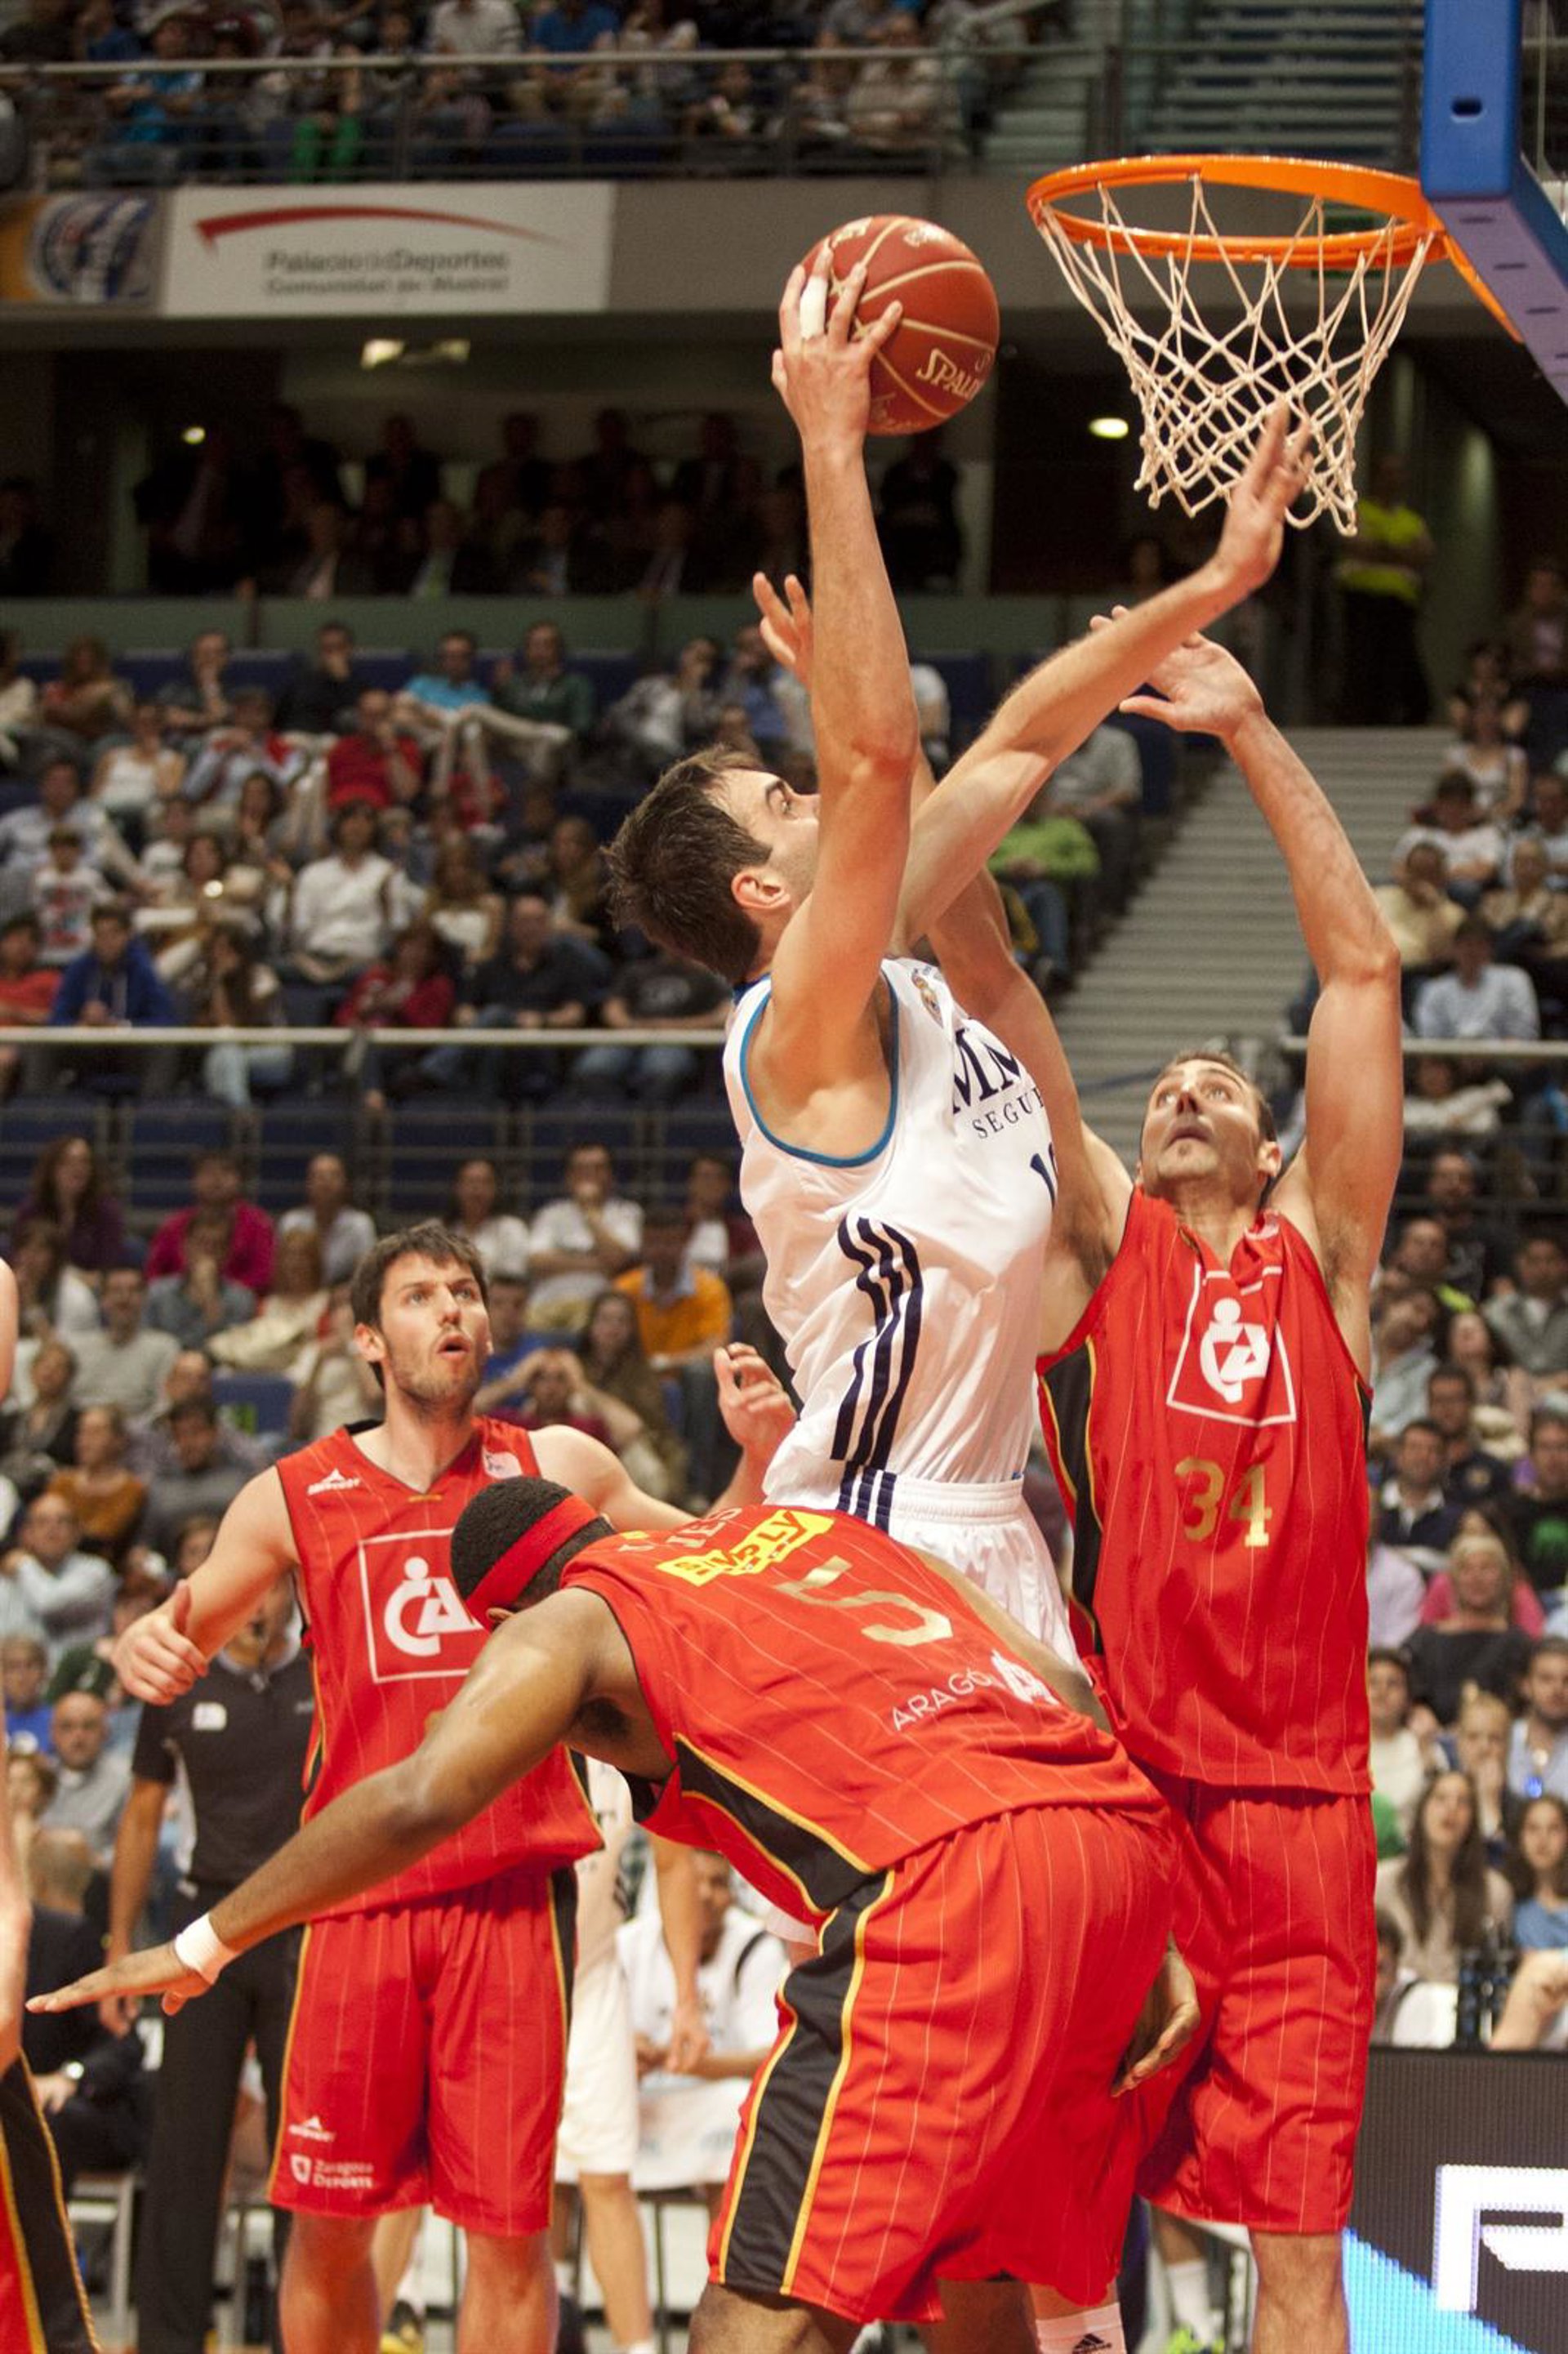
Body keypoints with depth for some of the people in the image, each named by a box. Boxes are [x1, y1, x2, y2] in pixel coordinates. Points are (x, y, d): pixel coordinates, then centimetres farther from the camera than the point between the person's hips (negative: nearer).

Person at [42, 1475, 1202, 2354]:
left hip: (946, 1875, -7)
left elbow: (418, 1801, 1)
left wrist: (203, 1947, 12)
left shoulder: (575, 1620, 15)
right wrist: (1153, 1949, 21)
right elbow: (1067, 1691, 22)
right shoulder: (811, 1527, 32)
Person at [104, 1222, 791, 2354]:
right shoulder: (295, 1497, 7)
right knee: (329, 2218, 3)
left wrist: (757, 1453, -1)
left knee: (510, 2220, -3)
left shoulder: (556, 1469, 7)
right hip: (362, 1889, 1)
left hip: (513, 1887, -1)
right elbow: (180, 1640, 16)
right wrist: (147, 1650, -8)